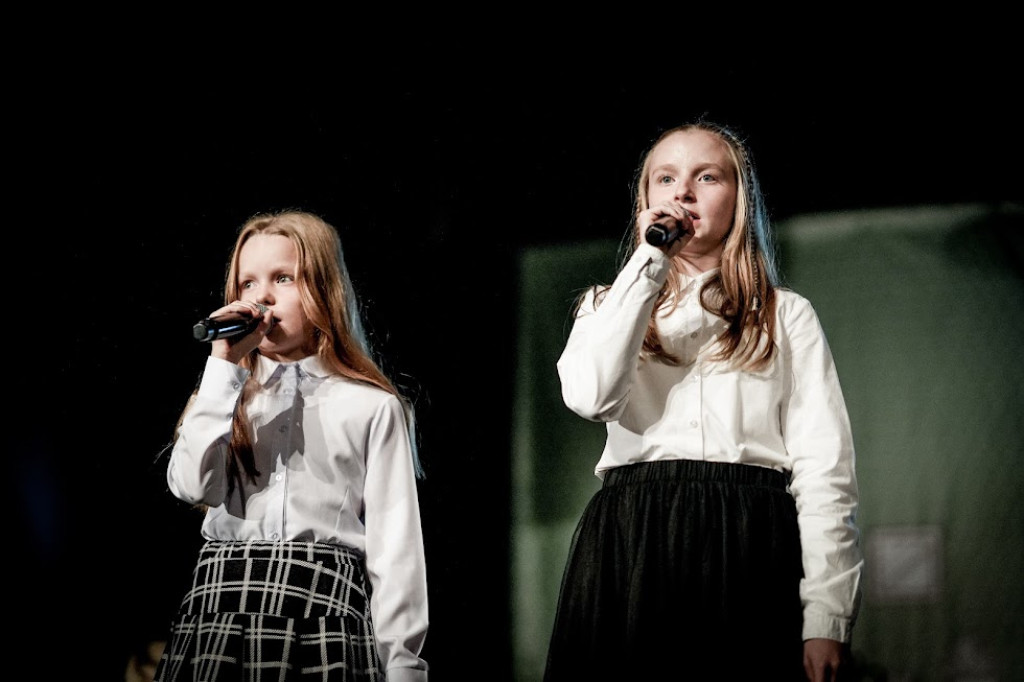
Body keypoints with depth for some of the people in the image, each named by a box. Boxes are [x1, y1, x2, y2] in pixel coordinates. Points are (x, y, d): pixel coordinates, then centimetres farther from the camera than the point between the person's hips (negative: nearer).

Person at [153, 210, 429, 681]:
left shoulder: (372, 407, 5)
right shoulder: (227, 394, 16)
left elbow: (395, 543, 2)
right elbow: (192, 484, -4)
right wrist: (226, 367, -4)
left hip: (323, 610, -2)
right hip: (222, 608, 3)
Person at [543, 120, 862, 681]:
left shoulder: (786, 316, 14)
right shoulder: (609, 306, 19)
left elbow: (823, 467, 3)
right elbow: (590, 396, -6)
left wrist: (826, 616, -9)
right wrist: (649, 260, -4)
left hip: (749, 549, -1)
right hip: (631, 547, 1)